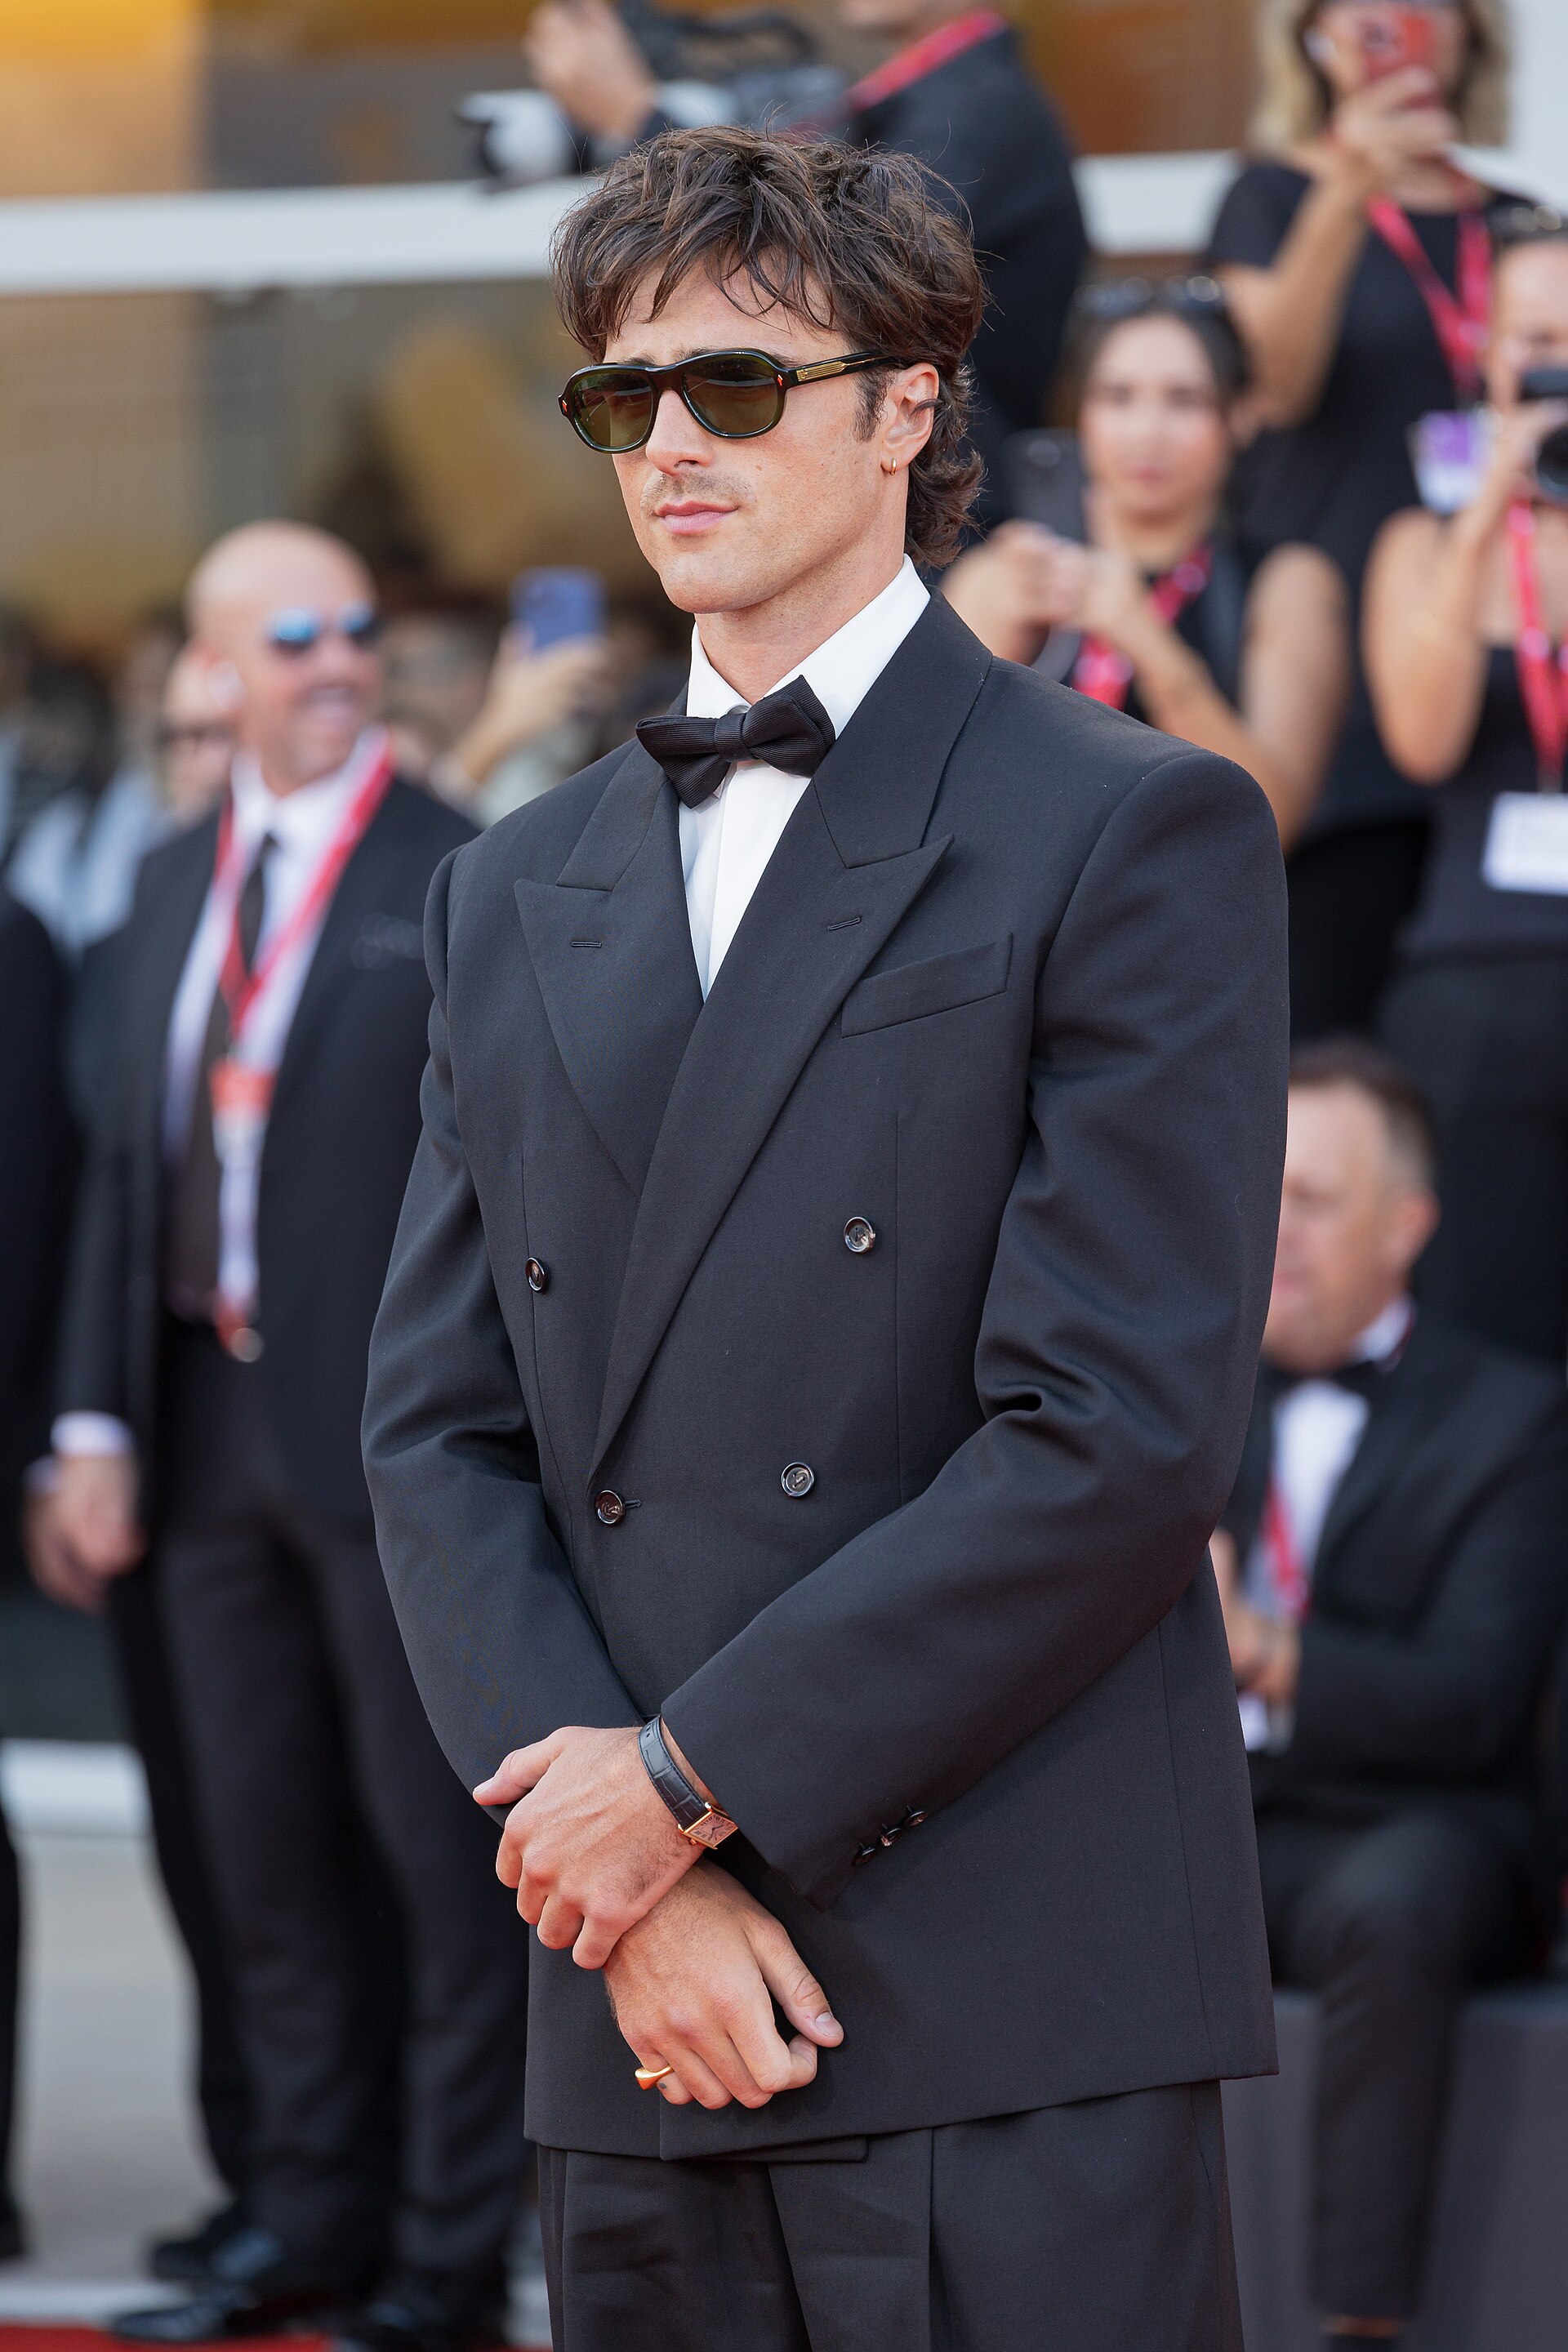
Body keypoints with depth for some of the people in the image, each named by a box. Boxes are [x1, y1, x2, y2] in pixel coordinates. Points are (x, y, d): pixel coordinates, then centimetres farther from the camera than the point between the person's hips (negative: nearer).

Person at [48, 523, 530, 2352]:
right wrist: (96, 1414, 9)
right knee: (269, 1853, 13)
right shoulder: (175, 885, 13)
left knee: (446, 1855, 0)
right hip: (209, 1424, 7)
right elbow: (128, 1156, 15)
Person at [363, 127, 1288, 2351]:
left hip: (1011, 2007, -5)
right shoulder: (515, 897, 18)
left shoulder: (1132, 833, -1)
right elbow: (440, 1431, 10)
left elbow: (1121, 1432, -9)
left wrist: (698, 1778, -10)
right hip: (635, 2013, 5)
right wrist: (629, 1881, -5)